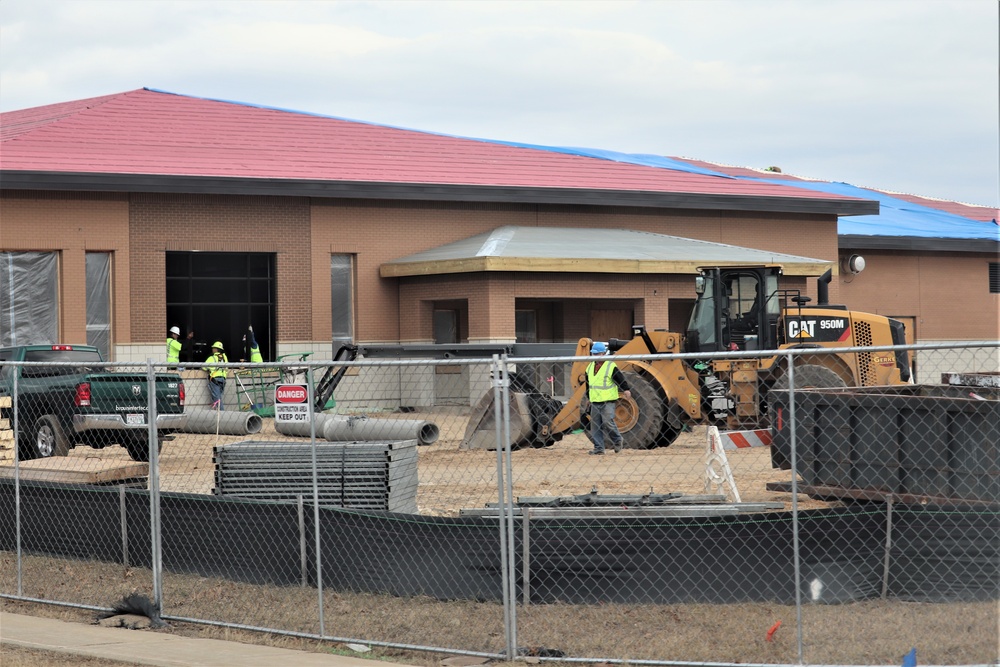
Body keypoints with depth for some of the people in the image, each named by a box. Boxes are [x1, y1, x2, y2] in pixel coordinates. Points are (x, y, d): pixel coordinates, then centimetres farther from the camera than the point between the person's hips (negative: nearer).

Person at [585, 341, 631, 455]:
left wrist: (626, 390, -19)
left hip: (608, 401, -7)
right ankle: (599, 448, 6)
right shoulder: (590, 367, 14)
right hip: (595, 402, 7)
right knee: (595, 425, 2)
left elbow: (620, 379, -8)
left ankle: (618, 440, 9)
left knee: (607, 422, -15)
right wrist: (589, 397, 27)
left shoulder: (611, 366, -6)